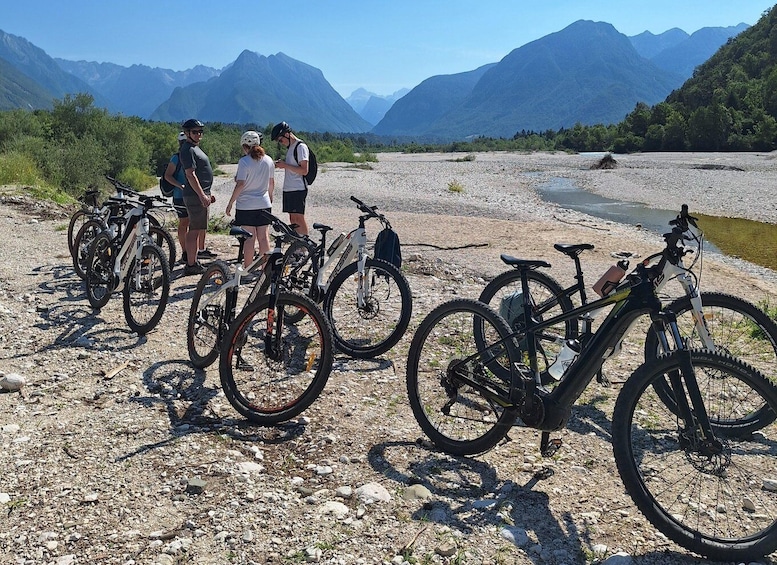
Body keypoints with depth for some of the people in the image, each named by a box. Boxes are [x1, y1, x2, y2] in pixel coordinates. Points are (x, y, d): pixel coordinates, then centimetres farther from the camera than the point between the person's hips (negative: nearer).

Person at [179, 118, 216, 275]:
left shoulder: (195, 147, 19)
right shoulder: (188, 149, -13)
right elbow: (191, 175, -20)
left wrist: (208, 194, 24)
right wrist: (202, 196, -24)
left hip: (201, 194, 10)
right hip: (195, 196, -10)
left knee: (199, 230, 15)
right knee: (194, 230, -8)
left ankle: (194, 261, 22)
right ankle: (191, 265, -5)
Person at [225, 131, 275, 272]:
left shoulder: (244, 161, -12)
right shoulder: (268, 160, 5)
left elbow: (240, 184, -18)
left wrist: (230, 203, -10)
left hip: (246, 206, -5)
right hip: (264, 205, 5)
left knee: (249, 238, 0)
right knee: (263, 236, 9)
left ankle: (247, 270, 7)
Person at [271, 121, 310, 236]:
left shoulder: (301, 147, -12)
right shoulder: (290, 147, 17)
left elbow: (304, 170, -18)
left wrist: (285, 165, -16)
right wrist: (282, 164, 6)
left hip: (298, 189, -9)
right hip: (288, 188, 9)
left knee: (299, 218, -9)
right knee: (292, 218, 9)